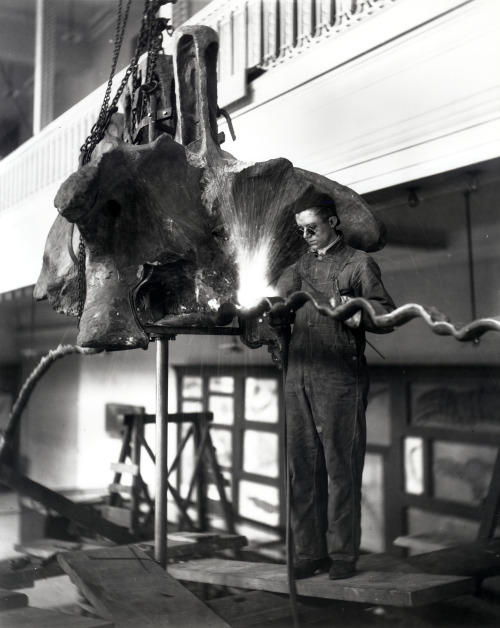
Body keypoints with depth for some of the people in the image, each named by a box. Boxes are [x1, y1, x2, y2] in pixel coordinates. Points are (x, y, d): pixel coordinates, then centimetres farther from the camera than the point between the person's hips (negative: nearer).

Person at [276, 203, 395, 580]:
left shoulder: (359, 263, 5)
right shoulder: (301, 266, 21)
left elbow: (387, 314, -1)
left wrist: (358, 313, -19)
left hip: (341, 377, -5)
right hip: (299, 376, 5)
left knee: (341, 467, -3)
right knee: (302, 467, 6)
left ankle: (343, 554, 7)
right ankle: (309, 552, 14)